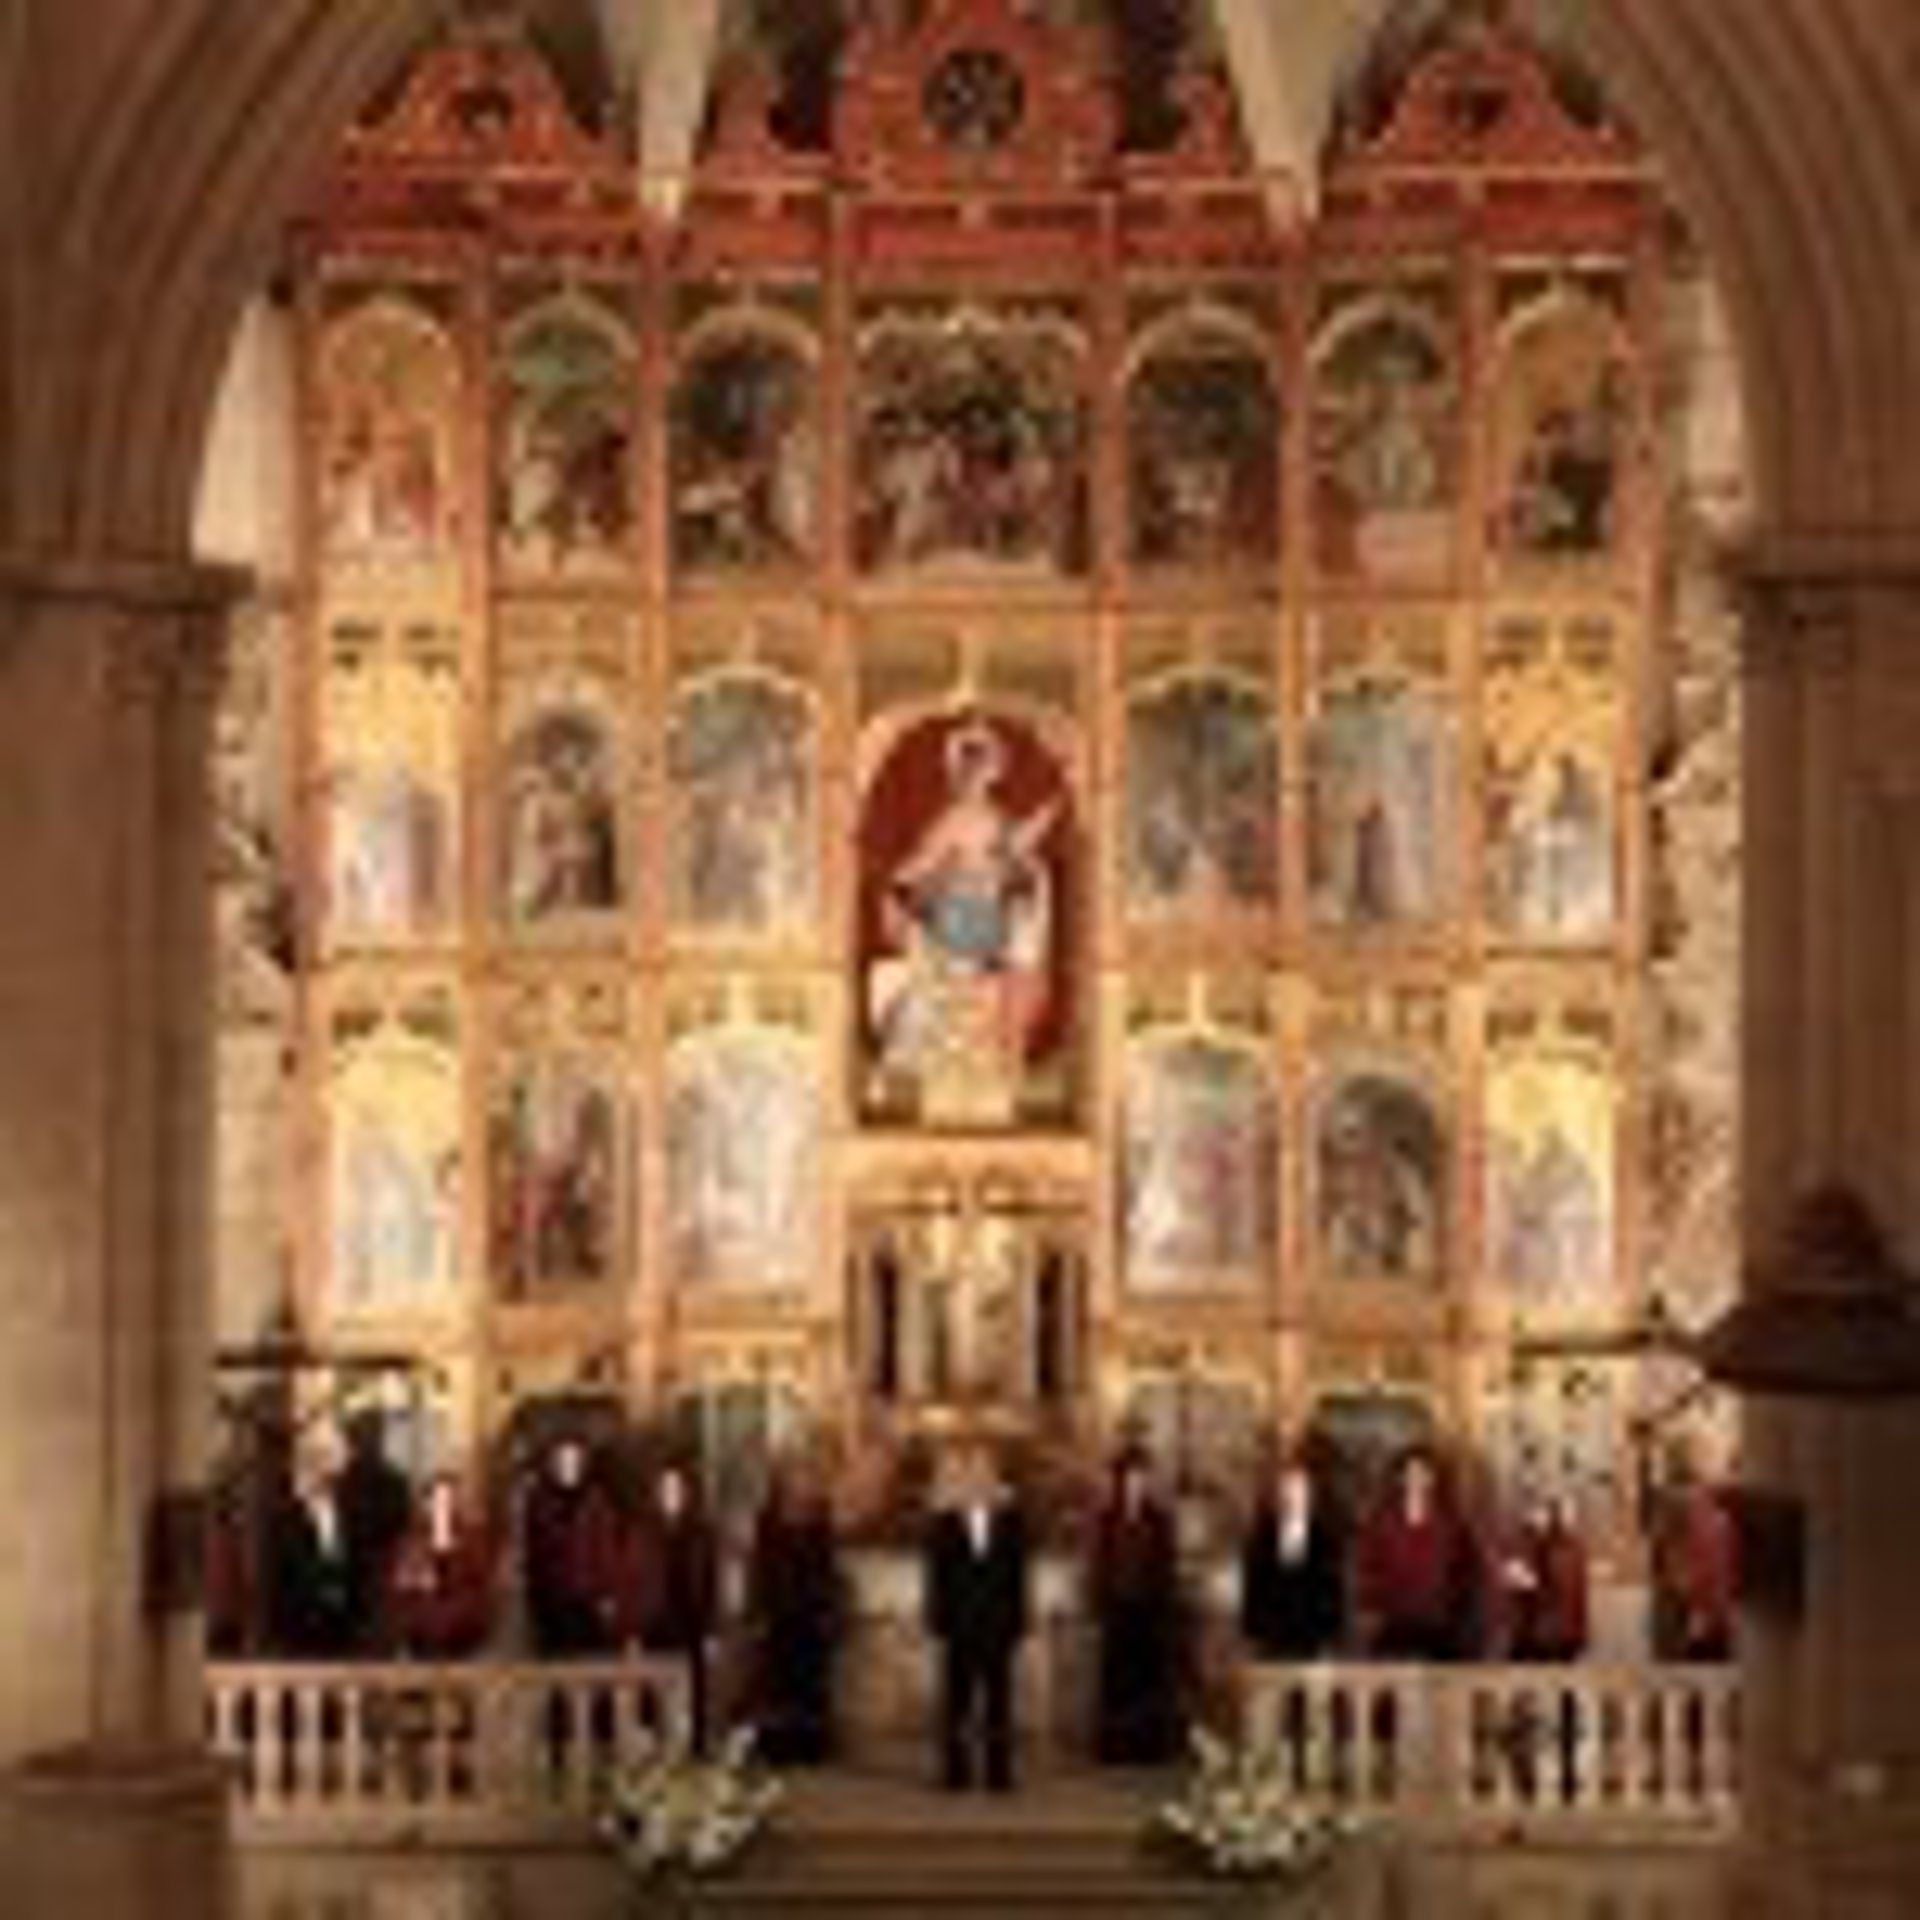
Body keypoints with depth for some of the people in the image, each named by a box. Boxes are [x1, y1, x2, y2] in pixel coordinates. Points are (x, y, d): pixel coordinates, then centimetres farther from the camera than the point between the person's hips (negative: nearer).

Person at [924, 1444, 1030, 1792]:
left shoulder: (1011, 1520, 5)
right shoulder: (944, 1522, 5)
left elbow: (1018, 1573, 4)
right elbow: (936, 1576, 4)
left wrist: (1018, 1622, -2)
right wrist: (937, 1621, -2)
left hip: (998, 1625, 0)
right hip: (958, 1626, 0)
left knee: (998, 1698, -1)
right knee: (957, 1699, 1)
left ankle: (999, 1772, 2)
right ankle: (956, 1771, 5)